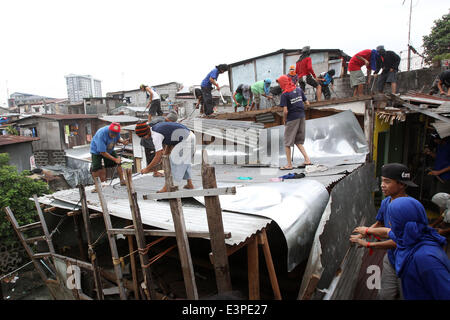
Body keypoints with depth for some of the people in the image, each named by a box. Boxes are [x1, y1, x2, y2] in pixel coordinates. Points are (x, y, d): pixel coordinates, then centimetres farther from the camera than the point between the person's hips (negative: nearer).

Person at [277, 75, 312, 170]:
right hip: (301, 116, 7)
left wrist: (284, 120, -2)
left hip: (292, 119, -7)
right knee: (298, 141, 18)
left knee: (287, 142, 5)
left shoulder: (284, 94, -12)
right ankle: (307, 159, 11)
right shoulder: (299, 89, 7)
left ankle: (289, 164, 9)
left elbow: (285, 111, -18)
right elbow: (307, 103, 8)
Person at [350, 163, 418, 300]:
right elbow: (379, 224, 14)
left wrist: (368, 244, -23)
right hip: (391, 258, 6)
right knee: (385, 296, 17)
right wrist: (364, 233, -3)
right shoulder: (386, 202, -4)